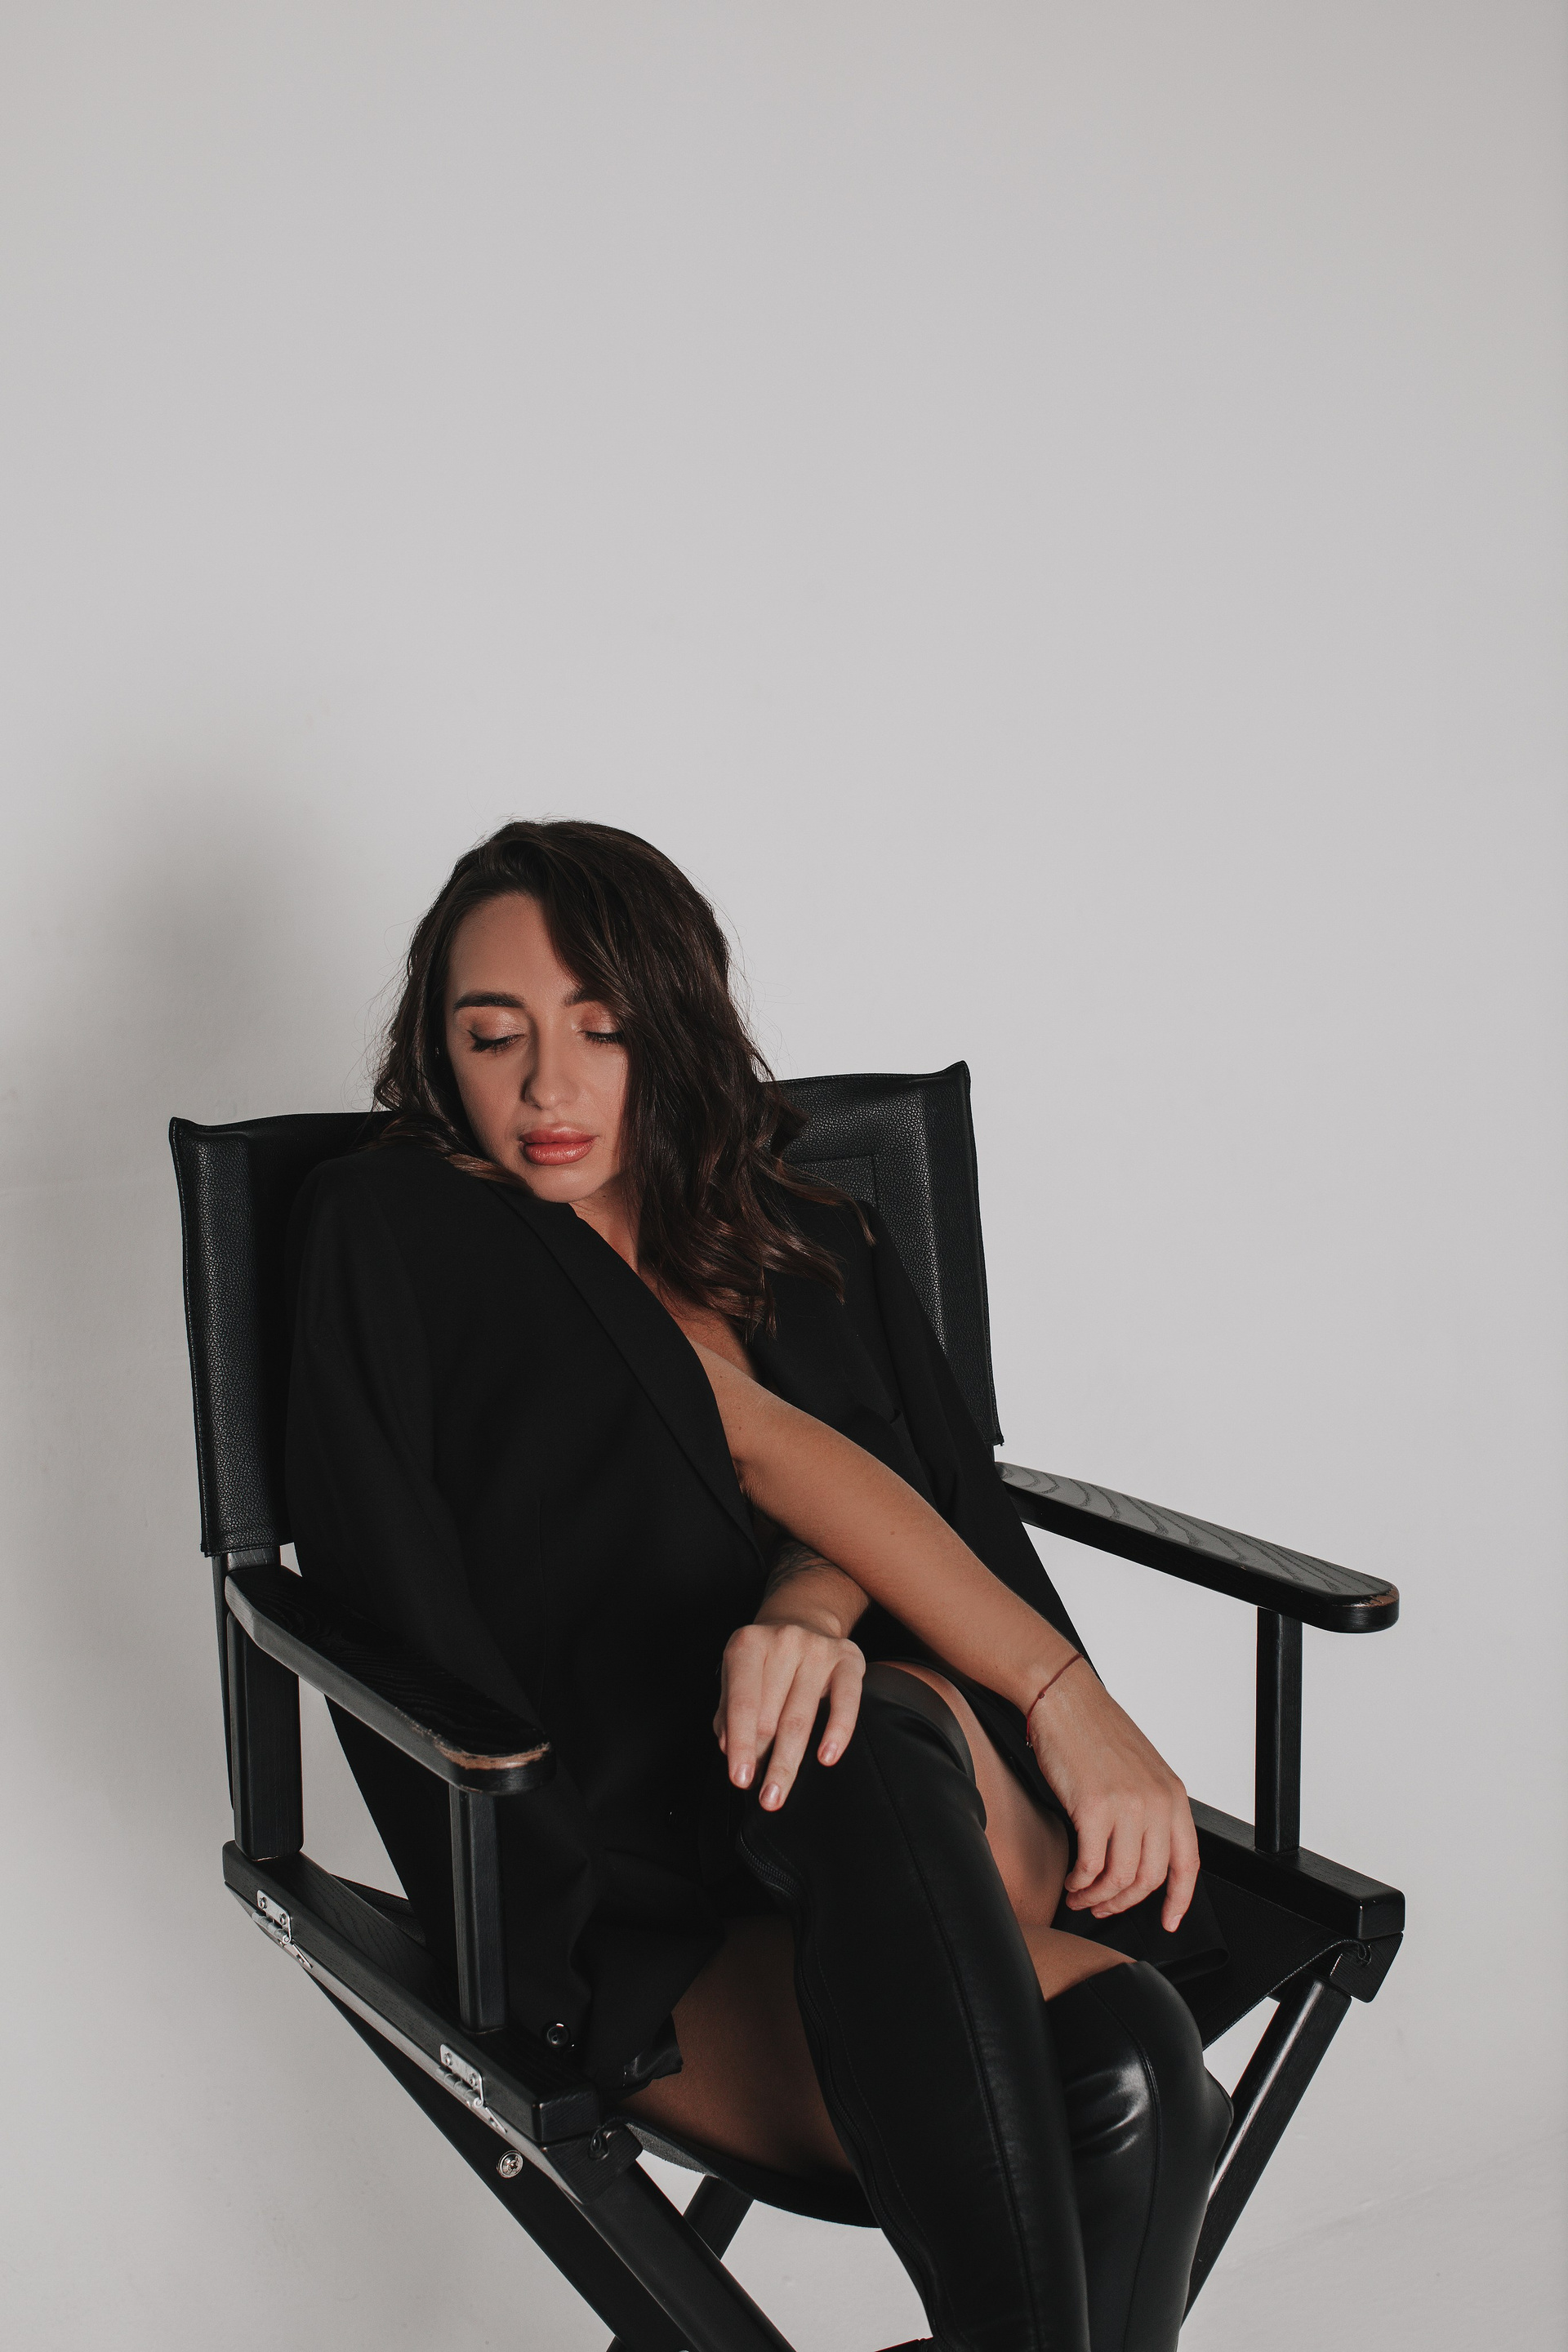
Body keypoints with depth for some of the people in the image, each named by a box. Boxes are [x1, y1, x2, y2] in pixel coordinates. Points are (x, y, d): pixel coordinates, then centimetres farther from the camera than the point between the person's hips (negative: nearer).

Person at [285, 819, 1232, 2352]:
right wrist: (1063, 1689, -10)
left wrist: (813, 1611, -27)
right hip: (651, 1898, -3)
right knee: (1128, 2073, -35)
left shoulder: (814, 1246, 21)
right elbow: (744, 1435, -4)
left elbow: (899, 1486, 0)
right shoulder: (394, 1232, 8)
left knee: (1124, 2076, -35)